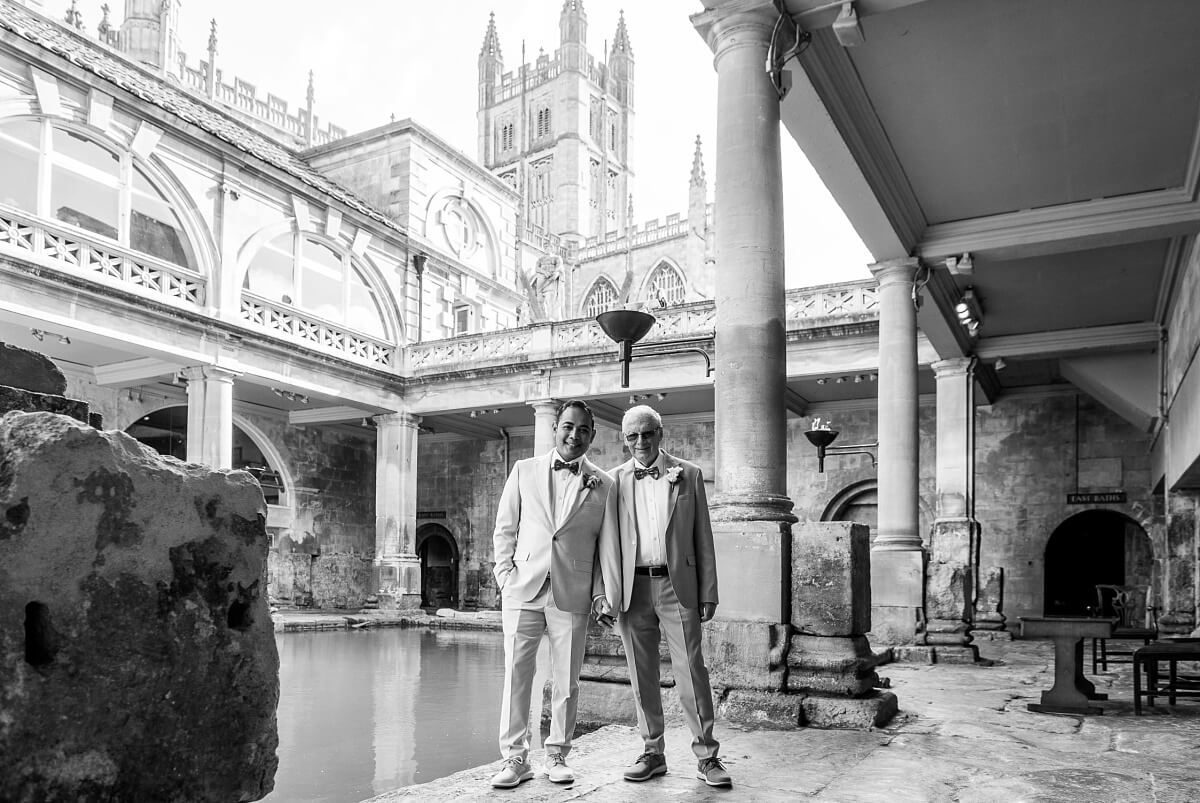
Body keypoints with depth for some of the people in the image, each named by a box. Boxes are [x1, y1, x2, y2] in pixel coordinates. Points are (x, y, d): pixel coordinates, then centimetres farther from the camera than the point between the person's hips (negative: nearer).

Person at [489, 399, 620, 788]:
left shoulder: (603, 484, 7)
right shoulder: (524, 471, 8)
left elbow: (608, 542, 5)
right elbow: (505, 528, 11)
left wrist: (607, 593, -2)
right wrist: (506, 571, -1)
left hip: (573, 595, 0)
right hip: (523, 589, 0)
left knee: (566, 680, 7)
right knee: (516, 674, 1)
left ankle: (557, 755, 22)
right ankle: (515, 758, 12)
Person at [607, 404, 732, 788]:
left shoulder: (689, 474, 5)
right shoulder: (616, 479, 7)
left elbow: (703, 538, 5)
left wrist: (708, 593, 1)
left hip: (677, 586, -1)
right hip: (632, 588, 2)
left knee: (691, 671, -3)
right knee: (642, 677, 8)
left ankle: (706, 757, 9)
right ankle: (652, 753, 21)